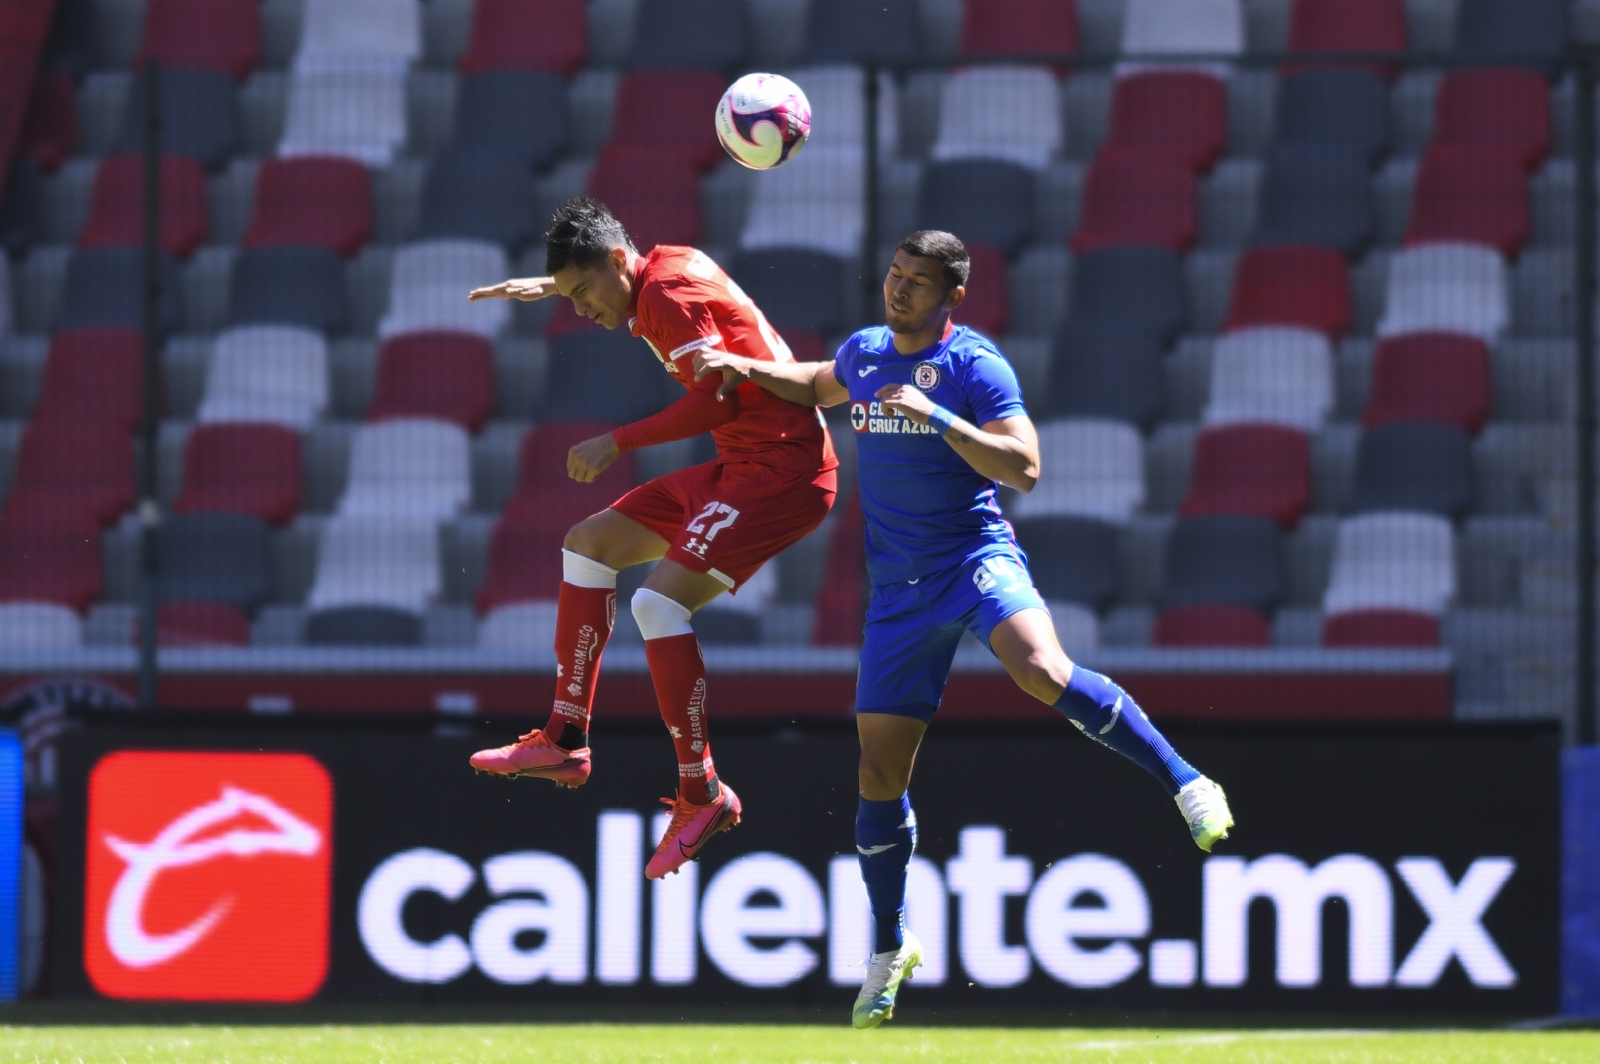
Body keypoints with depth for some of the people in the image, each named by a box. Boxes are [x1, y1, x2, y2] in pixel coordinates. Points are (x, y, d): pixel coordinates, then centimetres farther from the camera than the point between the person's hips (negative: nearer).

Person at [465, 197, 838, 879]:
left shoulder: (671, 294, -18)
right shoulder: (663, 268, 11)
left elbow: (716, 400, -26)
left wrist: (617, 443, -20)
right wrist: (545, 285, 39)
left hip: (783, 470, -11)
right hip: (741, 467, 11)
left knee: (661, 598, -23)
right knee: (591, 542, 14)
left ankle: (702, 792, -18)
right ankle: (566, 740, 14)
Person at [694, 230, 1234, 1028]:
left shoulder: (974, 366, -8)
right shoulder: (865, 353, 11)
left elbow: (1024, 468, -19)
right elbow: (819, 387, 35)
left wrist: (937, 416, -25)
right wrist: (750, 369, 19)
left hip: (976, 557, -5)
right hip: (900, 587, 5)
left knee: (1041, 670, -36)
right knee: (880, 765, 3)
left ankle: (1185, 783, -26)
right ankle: (889, 948, 18)